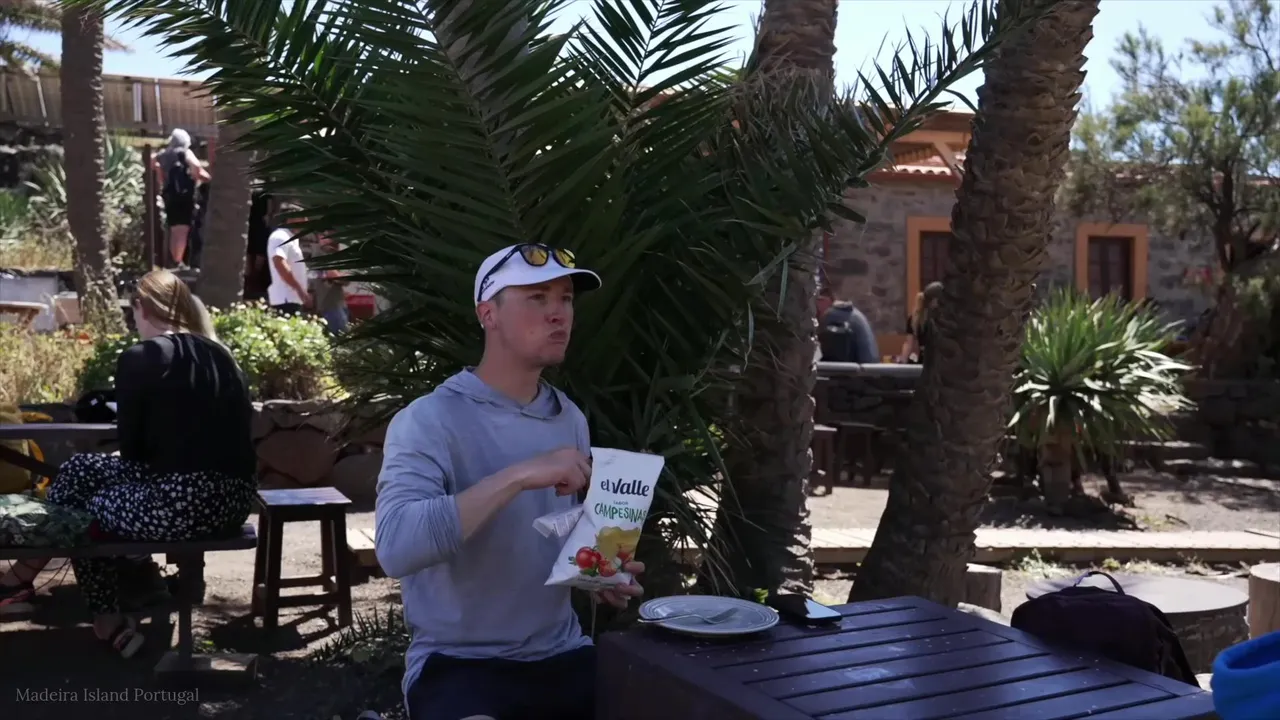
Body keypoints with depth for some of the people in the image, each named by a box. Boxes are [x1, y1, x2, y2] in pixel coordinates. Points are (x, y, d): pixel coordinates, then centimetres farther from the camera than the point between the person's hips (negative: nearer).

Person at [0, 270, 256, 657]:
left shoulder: (140, 358, -5)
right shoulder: (221, 357, 14)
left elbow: (131, 448, 4)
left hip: (182, 503, -7)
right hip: (232, 499, 7)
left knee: (84, 506, 21)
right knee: (80, 468, 21)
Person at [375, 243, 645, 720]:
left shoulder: (570, 420, 6)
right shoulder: (429, 421, -13)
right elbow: (395, 547, -28)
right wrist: (518, 475, -33)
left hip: (562, 655, 6)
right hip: (460, 664, -6)